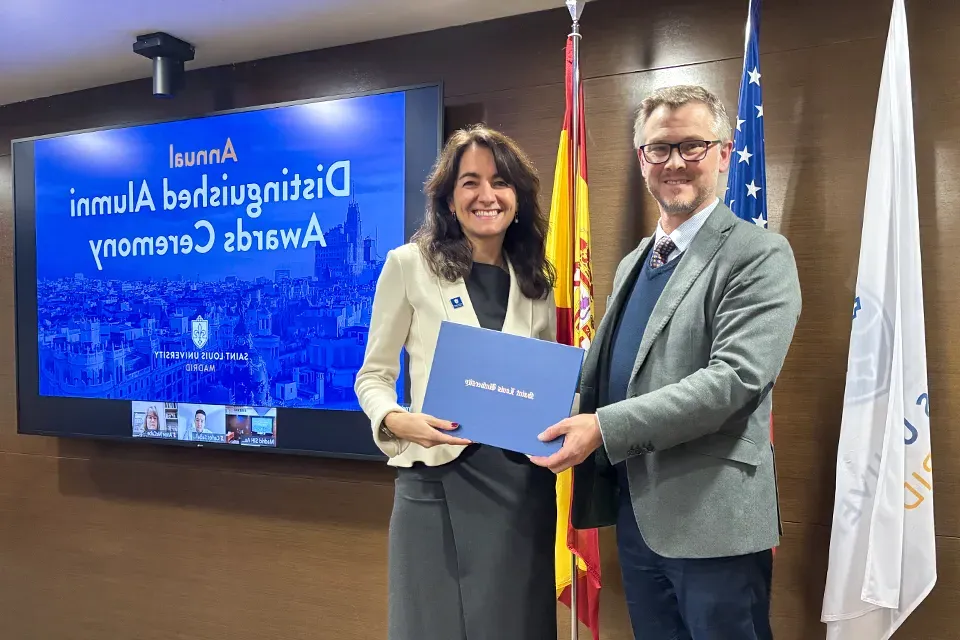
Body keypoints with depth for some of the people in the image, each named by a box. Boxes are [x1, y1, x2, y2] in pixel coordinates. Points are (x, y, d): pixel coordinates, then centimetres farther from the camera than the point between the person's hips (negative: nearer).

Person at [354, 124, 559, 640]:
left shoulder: (538, 282, 9)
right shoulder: (409, 265, -1)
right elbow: (373, 376, 1)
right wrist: (396, 421, -19)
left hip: (523, 483, 4)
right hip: (438, 481, -3)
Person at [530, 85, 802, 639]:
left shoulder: (759, 255, -9)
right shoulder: (633, 264, 14)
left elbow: (735, 378, -21)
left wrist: (605, 428, -25)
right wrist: (564, 416, -4)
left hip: (712, 519, -6)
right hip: (635, 514, 7)